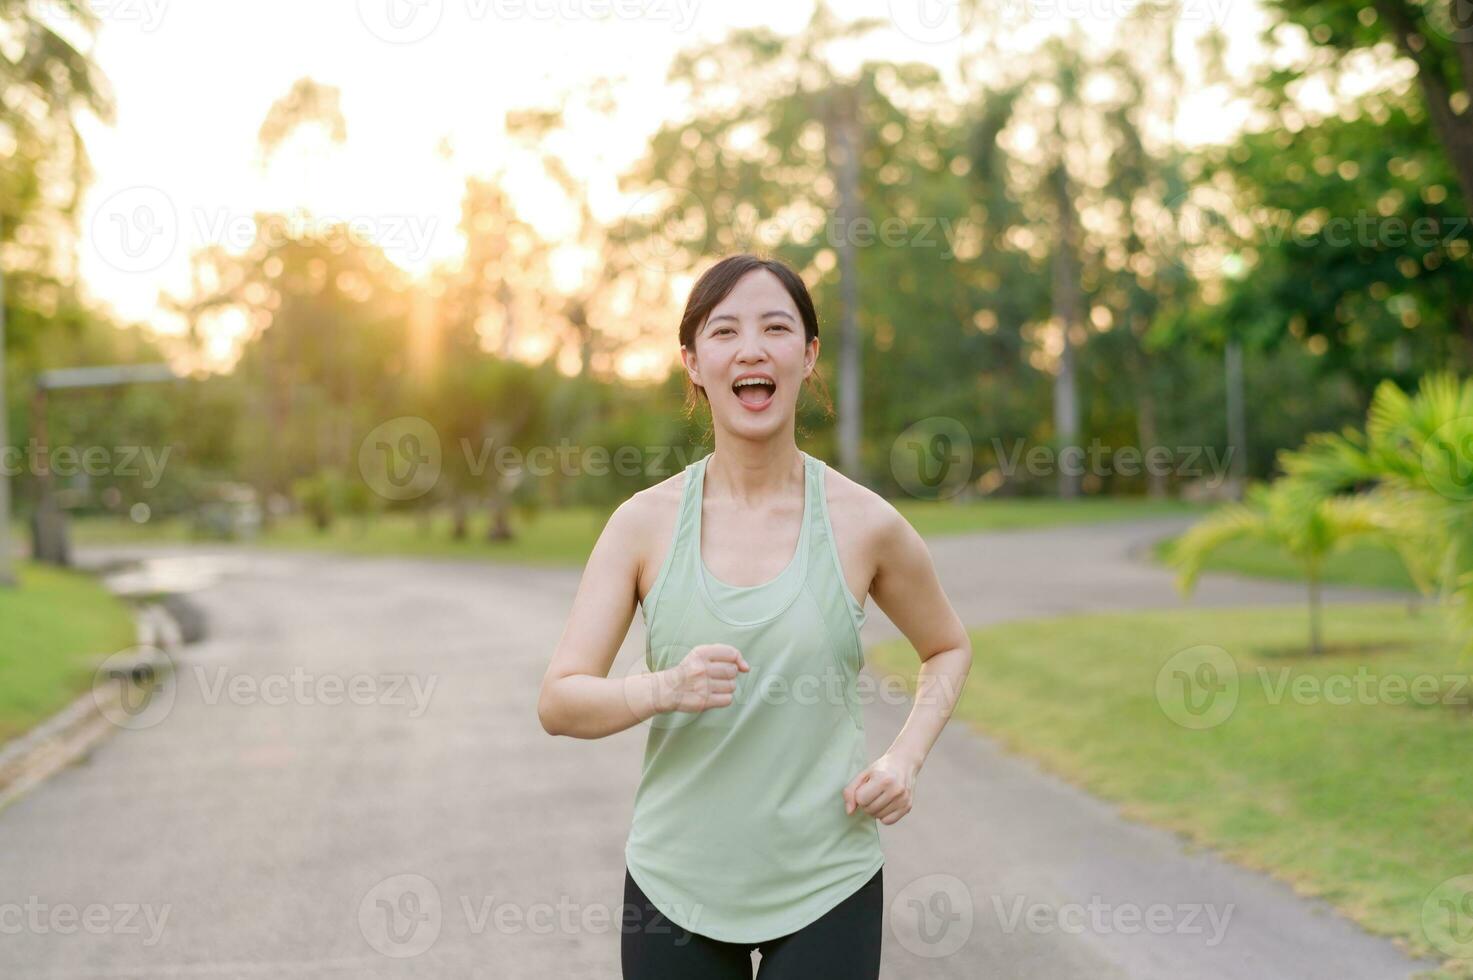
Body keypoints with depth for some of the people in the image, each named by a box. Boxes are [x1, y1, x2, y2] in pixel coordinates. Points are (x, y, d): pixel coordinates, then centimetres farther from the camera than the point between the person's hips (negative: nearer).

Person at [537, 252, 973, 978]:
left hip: (825, 889, -1)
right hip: (674, 886, 1)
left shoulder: (864, 525, -4)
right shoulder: (644, 523, -3)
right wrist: (664, 689, -25)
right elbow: (558, 702, -6)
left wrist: (906, 757, -3)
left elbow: (948, 648, 14)